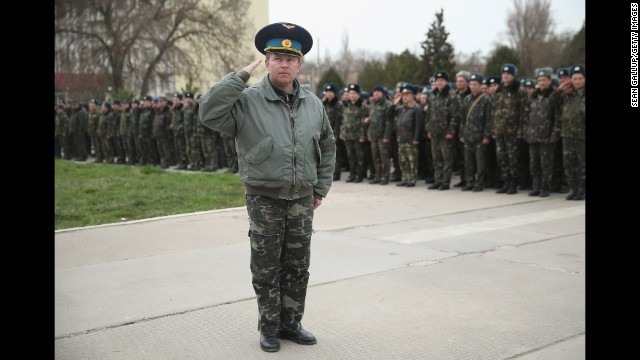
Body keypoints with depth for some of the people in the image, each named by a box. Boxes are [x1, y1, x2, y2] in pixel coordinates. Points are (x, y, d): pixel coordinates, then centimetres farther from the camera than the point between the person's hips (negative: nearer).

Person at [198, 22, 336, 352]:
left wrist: (321, 188, 13)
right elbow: (209, 113, -25)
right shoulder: (248, 101, -9)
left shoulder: (313, 104, 5)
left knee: (297, 267, 13)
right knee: (266, 269, 6)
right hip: (264, 199, -4)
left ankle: (291, 323, 29)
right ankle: (269, 327, 23)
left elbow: (327, 147, 17)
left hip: (302, 200, 4)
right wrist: (240, 76, -22)